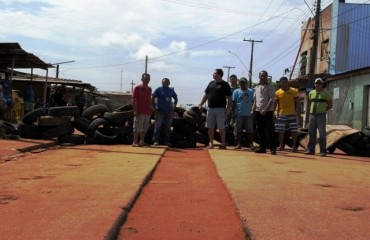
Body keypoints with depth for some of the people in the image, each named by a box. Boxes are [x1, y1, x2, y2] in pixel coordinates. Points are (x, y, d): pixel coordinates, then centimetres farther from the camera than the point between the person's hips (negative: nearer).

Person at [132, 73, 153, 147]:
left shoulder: (149, 89, 14)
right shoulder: (137, 88, -5)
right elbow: (133, 100, -8)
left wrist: (151, 108, 15)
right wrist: (135, 110, -15)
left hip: (147, 112, 7)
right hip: (139, 112, -7)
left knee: (145, 127, 11)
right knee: (137, 127, -4)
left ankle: (141, 141, 19)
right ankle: (135, 142, 0)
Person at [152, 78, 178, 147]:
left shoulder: (171, 90, 11)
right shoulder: (158, 89, -2)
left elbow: (175, 99, 22)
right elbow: (152, 98, -4)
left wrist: (174, 107, 11)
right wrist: (154, 108, -8)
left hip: (169, 112, 4)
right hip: (160, 111, -4)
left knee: (168, 127, 8)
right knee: (158, 126, -4)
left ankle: (167, 141, 15)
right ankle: (156, 141, 1)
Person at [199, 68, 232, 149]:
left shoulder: (225, 84, -1)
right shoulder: (211, 83, 13)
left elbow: (229, 98, -4)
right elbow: (206, 95, 15)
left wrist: (229, 108, -13)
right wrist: (201, 104, 7)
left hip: (220, 109, -5)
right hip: (210, 108, 5)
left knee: (221, 127, -3)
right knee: (210, 127, 7)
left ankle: (223, 144, 3)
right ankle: (211, 143, 14)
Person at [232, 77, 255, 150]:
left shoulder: (251, 91, 6)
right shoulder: (236, 92, 5)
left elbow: (253, 102, 8)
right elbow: (234, 103, 5)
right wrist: (233, 112, -1)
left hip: (248, 114, 0)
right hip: (239, 114, 0)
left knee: (250, 130, 1)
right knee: (239, 130, 4)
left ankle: (251, 144, 6)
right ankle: (239, 144, 11)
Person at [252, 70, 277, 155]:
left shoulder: (270, 86, -1)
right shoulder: (257, 87, 16)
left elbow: (272, 100, -9)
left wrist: (265, 110, -16)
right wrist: (253, 110, 6)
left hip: (267, 112, -6)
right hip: (258, 112, 6)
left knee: (269, 131, -8)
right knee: (260, 131, 8)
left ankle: (273, 148, -6)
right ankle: (262, 147, 15)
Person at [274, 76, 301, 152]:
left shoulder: (293, 91, 2)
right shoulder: (277, 93, 3)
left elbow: (297, 101, 3)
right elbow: (275, 103, 6)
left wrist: (299, 110, -7)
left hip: (292, 114, 0)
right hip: (281, 114, 0)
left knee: (294, 131, 0)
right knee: (281, 131, 6)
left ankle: (294, 146, 10)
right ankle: (281, 146, 17)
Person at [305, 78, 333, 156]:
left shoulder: (326, 93, 1)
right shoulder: (311, 93, 13)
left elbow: (330, 105, 4)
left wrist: (323, 110, -2)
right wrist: (311, 110, 11)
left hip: (321, 115, -4)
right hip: (312, 115, 4)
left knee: (322, 133, -3)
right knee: (311, 133, 5)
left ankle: (323, 151, 0)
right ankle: (310, 150, 11)